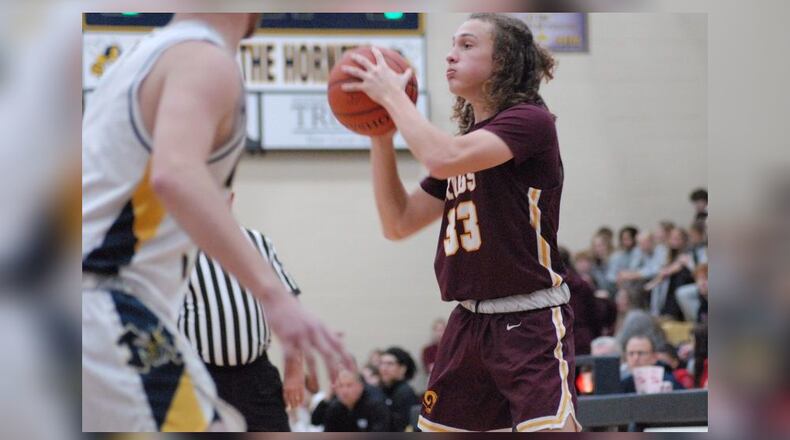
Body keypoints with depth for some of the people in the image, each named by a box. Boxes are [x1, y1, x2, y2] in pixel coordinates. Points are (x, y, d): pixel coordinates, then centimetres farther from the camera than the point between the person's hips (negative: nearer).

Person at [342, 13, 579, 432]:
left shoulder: (531, 121, -10)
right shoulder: (463, 139, 14)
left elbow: (443, 160, -27)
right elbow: (398, 223, 14)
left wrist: (393, 96, -13)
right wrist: (380, 137, 5)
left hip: (531, 323, -8)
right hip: (469, 322, 8)